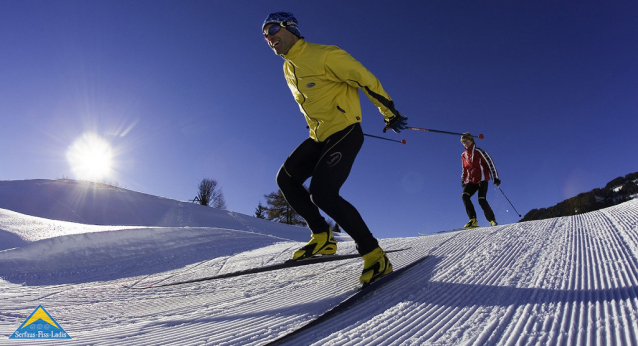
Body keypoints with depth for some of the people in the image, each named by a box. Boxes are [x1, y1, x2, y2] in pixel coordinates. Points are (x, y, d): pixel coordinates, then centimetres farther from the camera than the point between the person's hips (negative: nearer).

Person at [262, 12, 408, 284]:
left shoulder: (325, 55, -11)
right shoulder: (288, 69, 15)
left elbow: (366, 80, -9)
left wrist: (390, 114, -4)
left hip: (345, 133, -9)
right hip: (319, 137, 9)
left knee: (322, 194, -23)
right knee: (286, 178, 0)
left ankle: (374, 255, -10)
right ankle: (322, 236, 7)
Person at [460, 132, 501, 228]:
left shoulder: (478, 151, -3)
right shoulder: (463, 155, 14)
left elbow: (490, 163, -3)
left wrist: (495, 177, -7)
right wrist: (463, 180, 22)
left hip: (482, 179, -5)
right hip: (471, 181, 5)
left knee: (481, 200, -18)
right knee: (465, 196, -20)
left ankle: (492, 220, 1)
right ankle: (473, 220, -21)